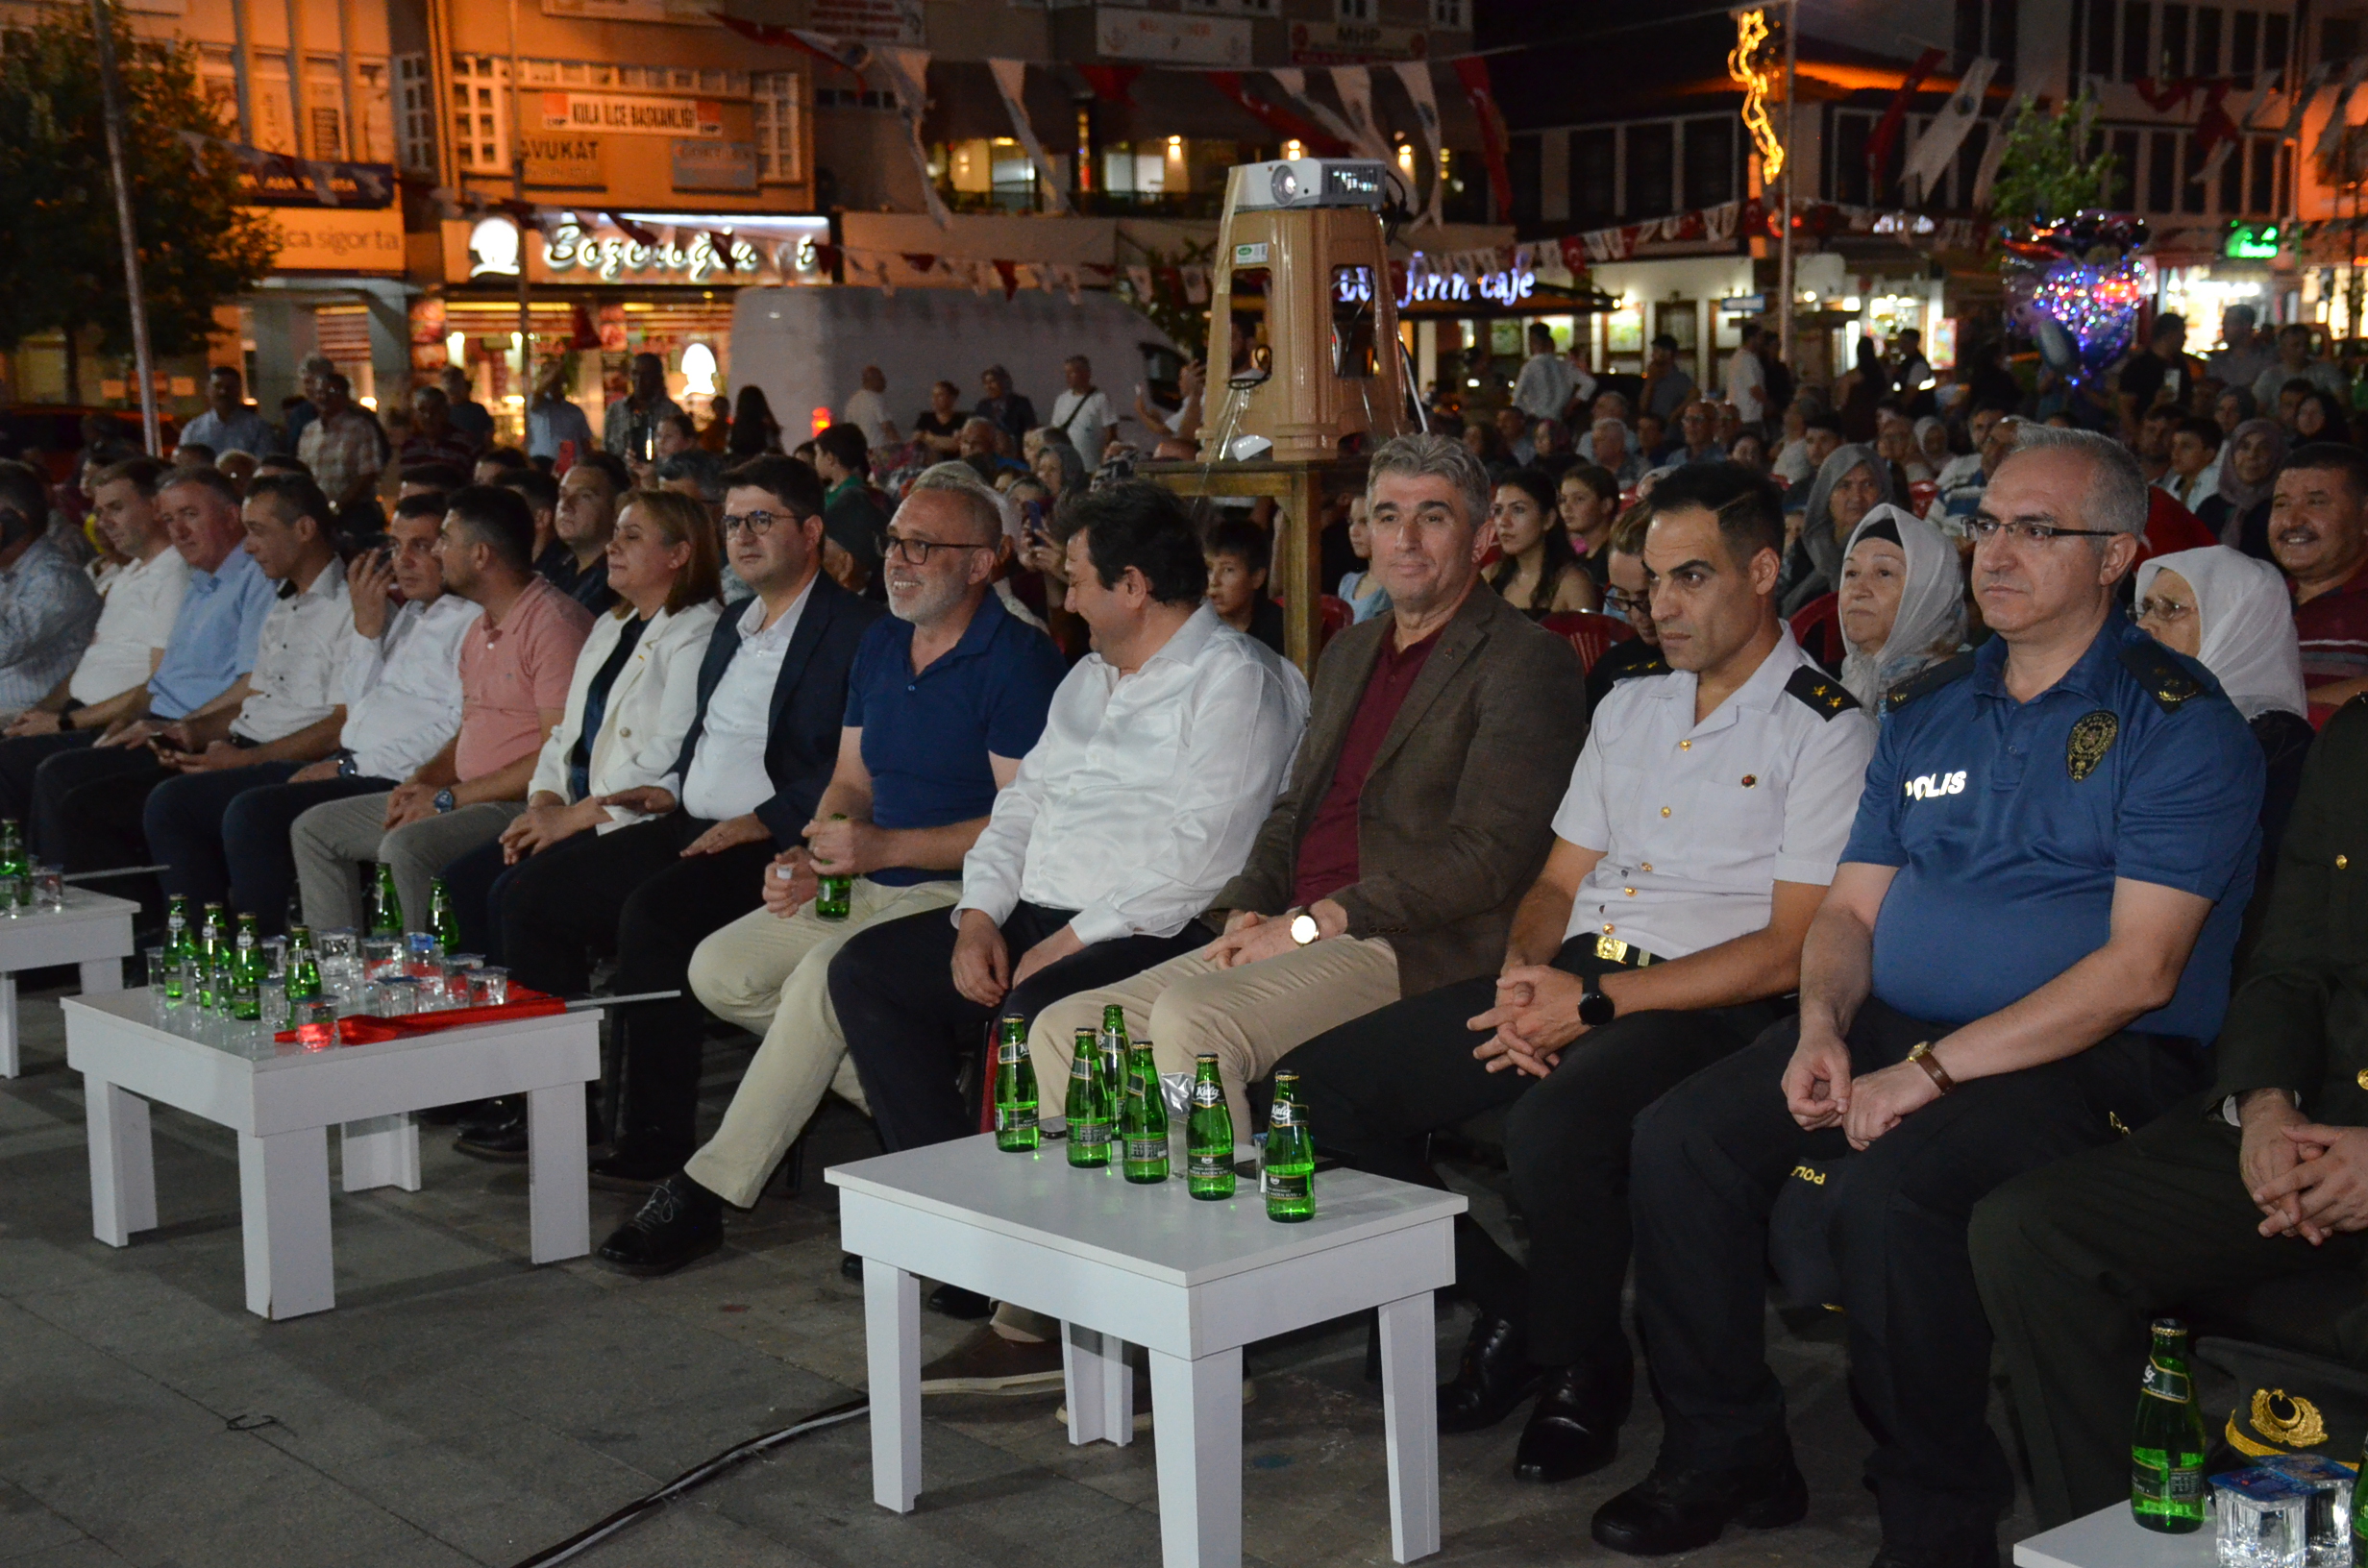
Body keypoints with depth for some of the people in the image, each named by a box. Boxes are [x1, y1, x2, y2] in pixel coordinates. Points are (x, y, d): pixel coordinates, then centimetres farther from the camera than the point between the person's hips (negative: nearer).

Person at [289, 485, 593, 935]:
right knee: (314, 829, 9)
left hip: (522, 805, -10)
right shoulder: (478, 630, 18)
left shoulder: (554, 624, -15)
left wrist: (449, 797, -17)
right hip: (467, 798, 10)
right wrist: (422, 779, 3)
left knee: (405, 847, -34)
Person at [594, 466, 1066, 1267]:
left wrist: (884, 849, -22)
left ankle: (709, 1190, -20)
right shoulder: (881, 643, 14)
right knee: (719, 968, -6)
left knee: (827, 972, -31)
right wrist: (811, 858, -1)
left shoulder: (1018, 659, -12)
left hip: (958, 893, -9)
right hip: (868, 886, 9)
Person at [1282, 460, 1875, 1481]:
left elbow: (1791, 950, -11)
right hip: (1570, 979, 7)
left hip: (1705, 1007, -7)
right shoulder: (1629, 707, 21)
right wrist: (1523, 974, -2)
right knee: (1320, 1086, -9)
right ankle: (1508, 1311, 6)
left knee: (1552, 1126, -38)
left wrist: (1594, 1002, -15)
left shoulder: (1825, 732, -3)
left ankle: (1583, 1366, -7)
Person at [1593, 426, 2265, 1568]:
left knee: (1885, 1193, -32)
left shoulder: (2177, 721, -6)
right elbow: (1850, 907, 17)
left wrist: (1932, 1069, -20)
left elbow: (2140, 968, -15)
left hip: (2090, 1059, -7)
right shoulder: (1927, 710, 15)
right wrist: (1822, 1026, -6)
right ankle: (1724, 1457, 3)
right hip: (1892, 1030, 7)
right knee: (1677, 1140, -12)